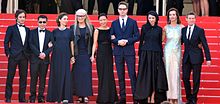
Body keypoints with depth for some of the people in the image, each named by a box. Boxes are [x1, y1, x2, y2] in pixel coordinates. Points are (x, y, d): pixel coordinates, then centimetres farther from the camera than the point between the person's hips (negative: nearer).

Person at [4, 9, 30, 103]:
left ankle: (22, 97, 11)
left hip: (24, 56, 4)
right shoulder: (11, 28, 2)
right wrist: (8, 53, -7)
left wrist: (28, 53, 6)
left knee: (23, 77, 5)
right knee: (10, 77, -1)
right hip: (14, 56, -4)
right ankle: (8, 97, 4)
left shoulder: (27, 30, 14)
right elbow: (6, 42, 0)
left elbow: (28, 43, 16)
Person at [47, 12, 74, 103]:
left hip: (66, 55, -1)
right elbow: (52, 43, 13)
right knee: (56, 75, 1)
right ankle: (56, 97, 6)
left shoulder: (69, 31, 8)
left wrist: (72, 56, 1)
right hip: (56, 55, 1)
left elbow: (71, 44, 7)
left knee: (65, 75, -6)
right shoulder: (55, 31, 9)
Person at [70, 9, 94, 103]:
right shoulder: (73, 27, 6)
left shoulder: (90, 27, 7)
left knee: (86, 73, -6)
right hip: (77, 54, 0)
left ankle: (86, 95, -4)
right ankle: (80, 95, 2)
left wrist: (92, 55, -1)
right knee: (77, 74, -2)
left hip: (87, 54, 0)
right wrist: (72, 55, -3)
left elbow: (93, 42, 6)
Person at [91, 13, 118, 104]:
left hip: (109, 54, 3)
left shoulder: (110, 30, 7)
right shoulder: (97, 30, 0)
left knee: (109, 75, 4)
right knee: (102, 75, 1)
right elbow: (95, 43, -2)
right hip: (100, 54, -2)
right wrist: (92, 55, -9)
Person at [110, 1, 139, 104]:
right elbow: (111, 37, 8)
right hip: (118, 52, 2)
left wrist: (127, 41, -11)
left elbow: (137, 36, 2)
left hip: (129, 51, -2)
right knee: (120, 76, 4)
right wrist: (118, 41, -11)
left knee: (132, 75, -5)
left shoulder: (133, 22, 6)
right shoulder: (114, 23, 11)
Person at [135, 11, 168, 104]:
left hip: (156, 54, 1)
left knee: (155, 75, -1)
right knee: (146, 75, 0)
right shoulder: (144, 28, 3)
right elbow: (141, 41, 2)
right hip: (146, 53, -1)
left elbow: (160, 43, 10)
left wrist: (161, 55, 5)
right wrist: (140, 54, -3)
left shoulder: (159, 29, 8)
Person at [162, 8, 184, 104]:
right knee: (168, 72, 0)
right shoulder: (166, 28, 4)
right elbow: (161, 40, 11)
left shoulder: (181, 27, 1)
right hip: (168, 52, 1)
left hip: (177, 52, -1)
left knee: (176, 73, -2)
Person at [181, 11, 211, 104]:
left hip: (196, 58, -4)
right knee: (185, 78, 2)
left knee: (196, 79, 2)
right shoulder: (183, 30, 8)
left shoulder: (200, 30, -4)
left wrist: (208, 59, -9)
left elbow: (205, 45, -5)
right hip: (186, 58, 4)